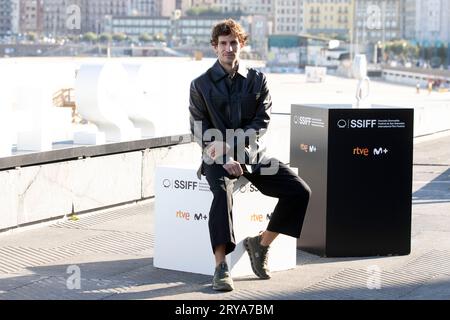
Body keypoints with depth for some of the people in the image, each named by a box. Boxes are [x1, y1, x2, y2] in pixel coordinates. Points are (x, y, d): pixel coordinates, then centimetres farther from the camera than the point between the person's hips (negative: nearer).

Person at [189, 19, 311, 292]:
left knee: (300, 191, -15)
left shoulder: (258, 80, 9)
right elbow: (200, 130, -2)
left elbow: (262, 122, -2)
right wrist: (225, 158, -18)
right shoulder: (201, 85, 4)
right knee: (223, 191, -36)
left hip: (254, 154, 3)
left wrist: (229, 144, -18)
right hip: (218, 157, -3)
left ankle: (262, 243, 3)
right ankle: (221, 266, -39)